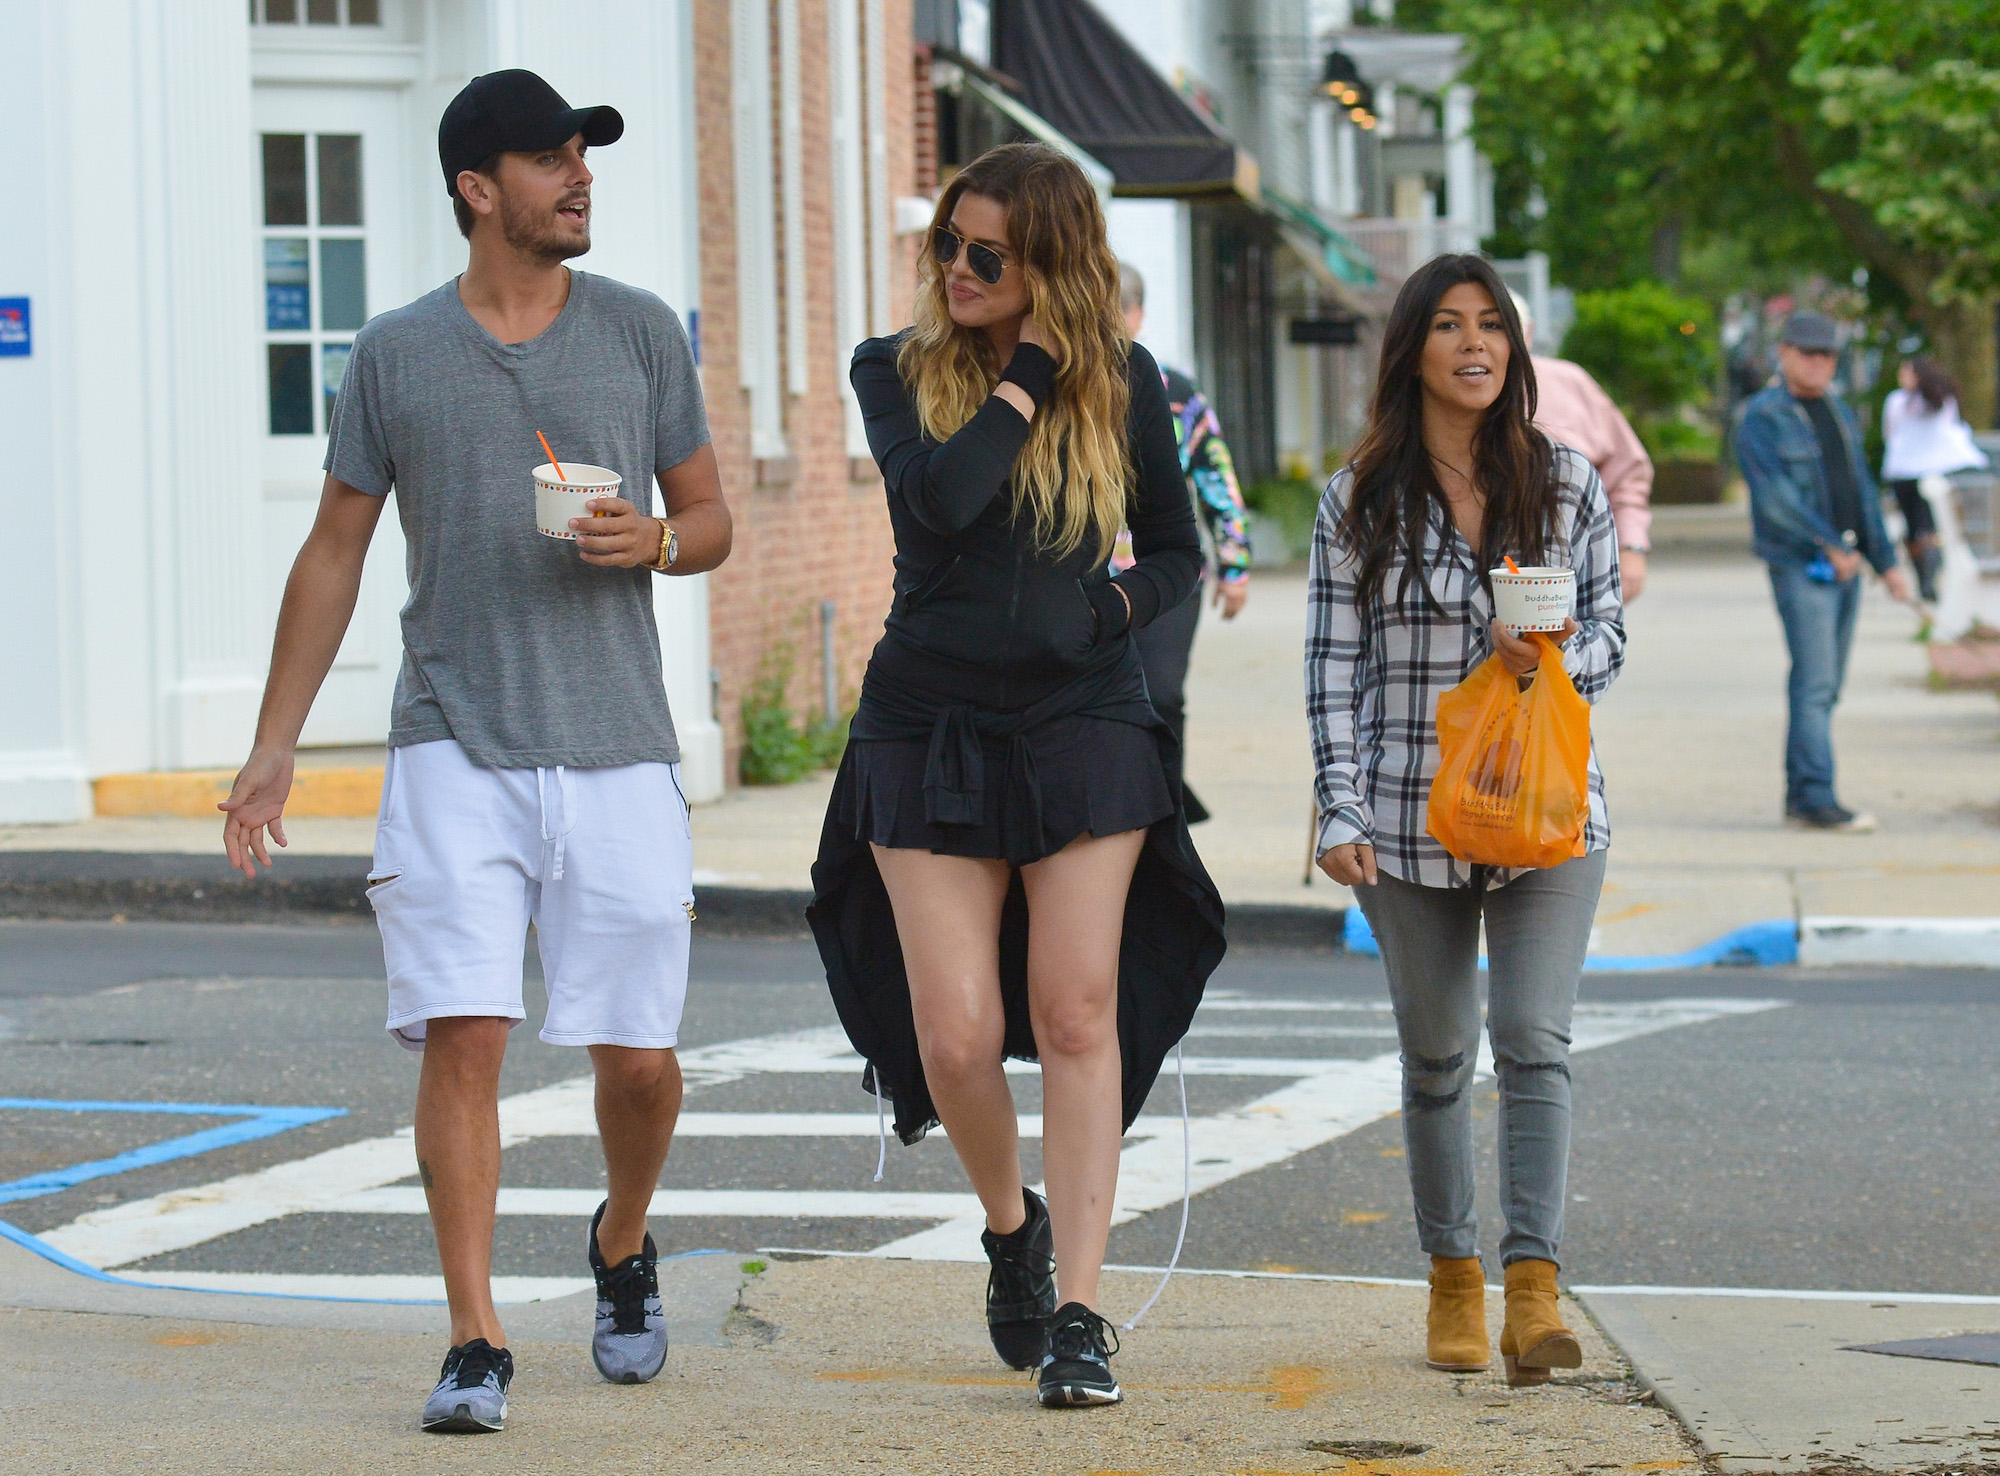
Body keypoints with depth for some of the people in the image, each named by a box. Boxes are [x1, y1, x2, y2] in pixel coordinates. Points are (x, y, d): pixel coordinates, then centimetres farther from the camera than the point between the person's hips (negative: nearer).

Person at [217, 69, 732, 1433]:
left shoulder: (639, 333, 7)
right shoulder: (395, 356, 5)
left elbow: (712, 520, 13)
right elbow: (334, 555, 11)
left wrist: (652, 539, -11)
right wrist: (273, 748, 8)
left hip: (618, 750, 1)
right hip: (457, 751, -1)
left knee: (639, 1055, 3)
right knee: (463, 1034, -13)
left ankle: (624, 1248, 34)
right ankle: (476, 1346, -10)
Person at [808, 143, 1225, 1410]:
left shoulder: (1121, 380, 3)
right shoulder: (896, 372, 1)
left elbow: (1177, 552, 11)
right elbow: (941, 495, -19)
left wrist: (1110, 608, -7)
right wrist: (1031, 372, -13)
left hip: (1083, 723, 0)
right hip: (928, 728, 0)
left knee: (1079, 1015, -7)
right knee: (954, 1037, -5)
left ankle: (1079, 1313, -5)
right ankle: (1012, 1223, 25)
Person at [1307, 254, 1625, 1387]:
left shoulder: (1568, 483, 5)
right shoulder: (1361, 500, 2)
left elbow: (1609, 633, 10)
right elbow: (1335, 666, 1)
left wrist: (1557, 656, -13)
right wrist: (1342, 812, -6)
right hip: (1412, 817, 0)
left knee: (1535, 1040, -13)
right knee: (1437, 1058, 9)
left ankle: (1535, 1291, -19)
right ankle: (1454, 1280, 23)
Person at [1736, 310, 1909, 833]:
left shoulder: (1839, 413, 17)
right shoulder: (1762, 417, -7)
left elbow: (1862, 489, 22)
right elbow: (1775, 495, -16)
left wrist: (1885, 560, 18)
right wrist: (1830, 545, -17)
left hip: (1844, 564, 8)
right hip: (1800, 566, -7)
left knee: (1825, 686, 8)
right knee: (1815, 682, -14)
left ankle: (1800, 795, 13)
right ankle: (1816, 799, -16)